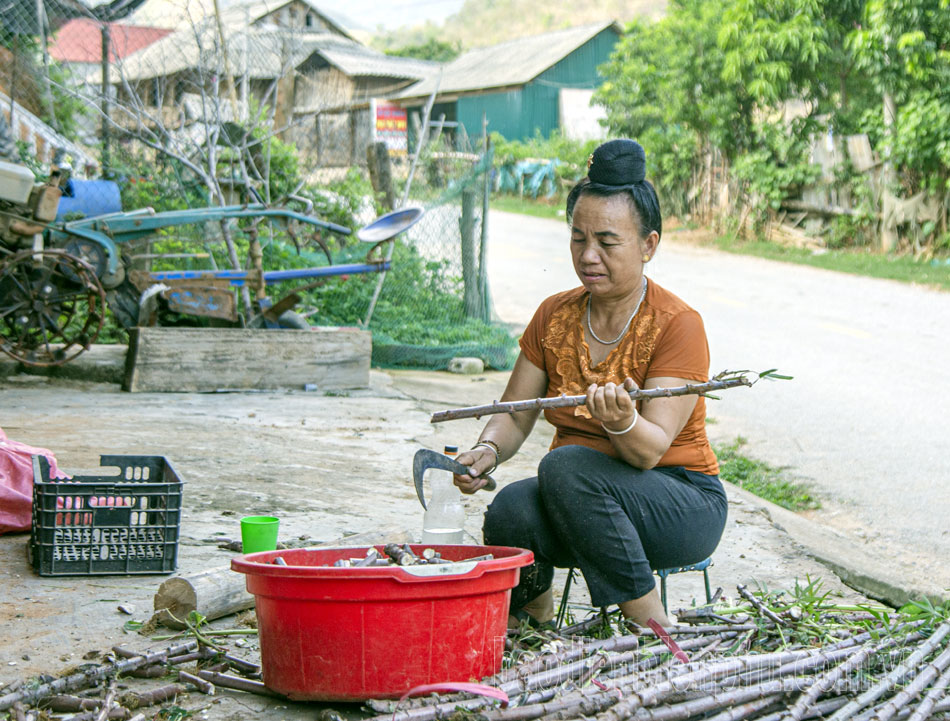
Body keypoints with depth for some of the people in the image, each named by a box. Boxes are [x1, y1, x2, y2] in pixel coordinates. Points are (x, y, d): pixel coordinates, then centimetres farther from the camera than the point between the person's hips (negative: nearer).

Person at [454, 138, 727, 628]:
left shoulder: (678, 325, -11)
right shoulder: (554, 317, 6)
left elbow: (651, 450, -20)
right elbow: (513, 417, 6)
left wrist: (624, 424, -43)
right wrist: (488, 451, -16)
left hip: (681, 506, -4)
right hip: (576, 503, 4)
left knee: (566, 465, -34)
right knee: (510, 510, -30)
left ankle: (652, 625, -21)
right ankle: (535, 625, -1)